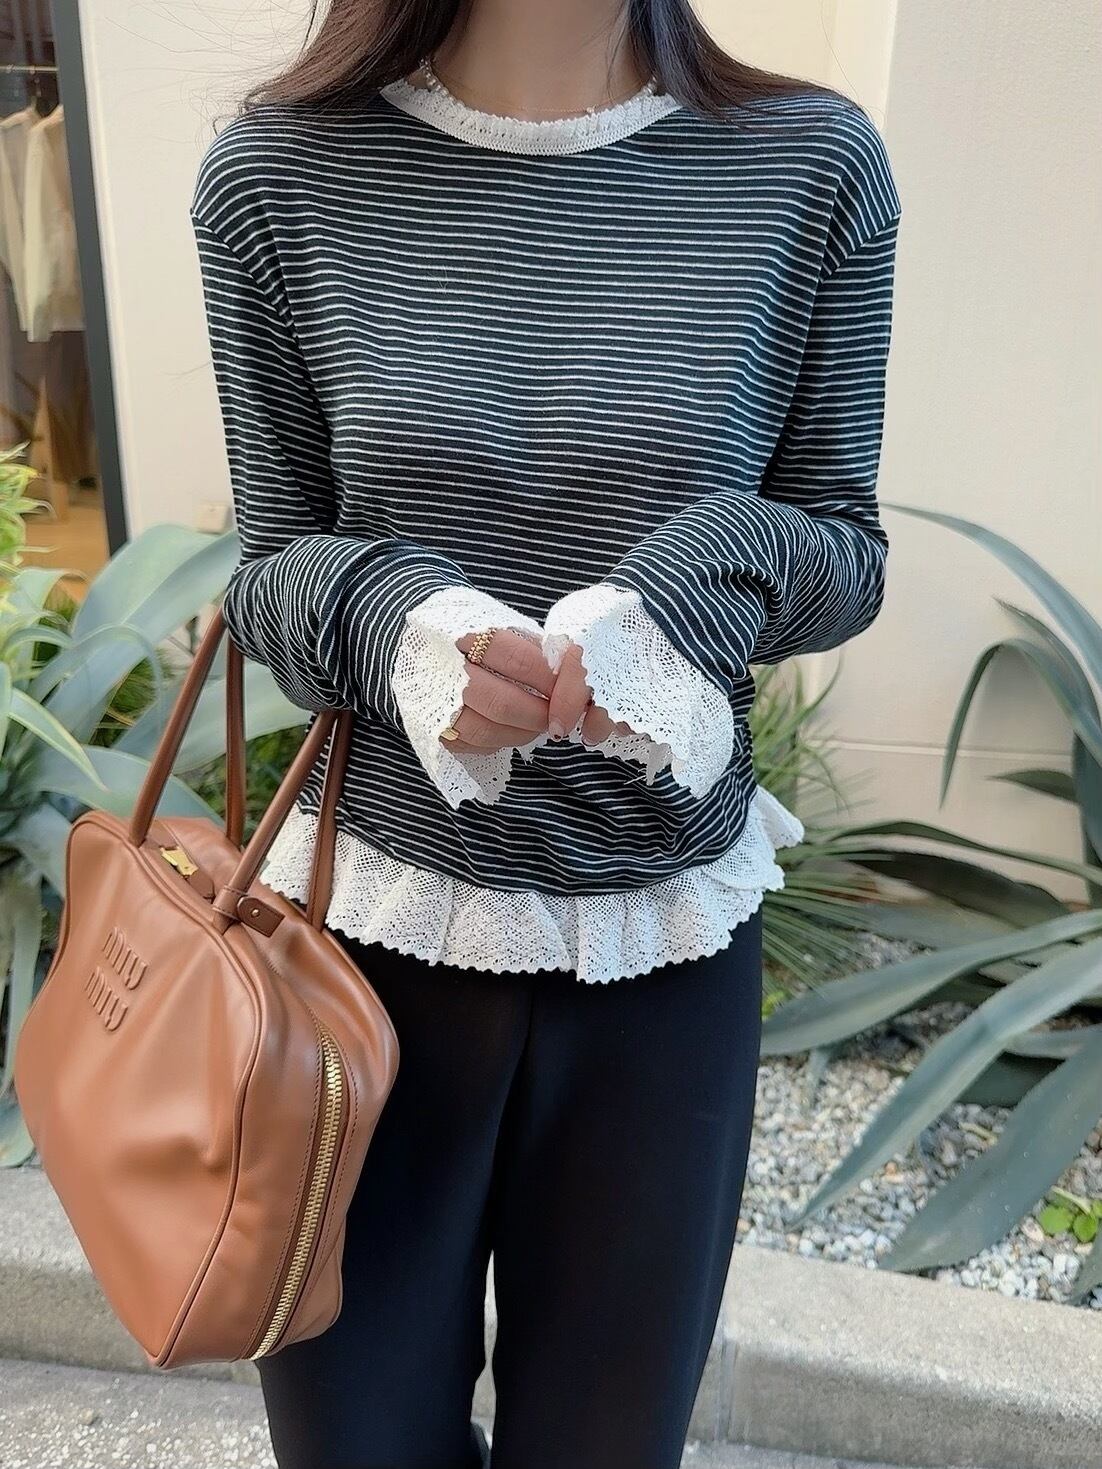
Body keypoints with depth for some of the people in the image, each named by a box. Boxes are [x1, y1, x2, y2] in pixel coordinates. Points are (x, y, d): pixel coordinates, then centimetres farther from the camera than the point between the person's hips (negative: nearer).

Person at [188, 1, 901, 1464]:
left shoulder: (813, 166, -4)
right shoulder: (280, 173, -4)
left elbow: (843, 546, 1)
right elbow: (274, 564, 1)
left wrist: (692, 586, -21)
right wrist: (396, 611, -22)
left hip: (669, 930, 1)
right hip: (379, 905, 0)